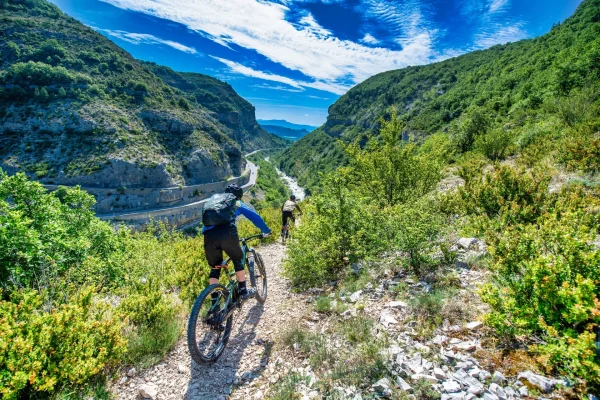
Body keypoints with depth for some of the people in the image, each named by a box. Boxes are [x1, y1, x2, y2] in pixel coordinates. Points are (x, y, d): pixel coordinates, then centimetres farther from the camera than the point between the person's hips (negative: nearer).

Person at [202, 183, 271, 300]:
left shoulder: (213, 199, 35)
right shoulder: (236, 202, 24)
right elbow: (254, 216, 23)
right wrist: (266, 231, 35)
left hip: (209, 235, 3)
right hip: (227, 233, -3)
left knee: (215, 268, 19)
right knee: (238, 260, 24)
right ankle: (243, 291, 26)